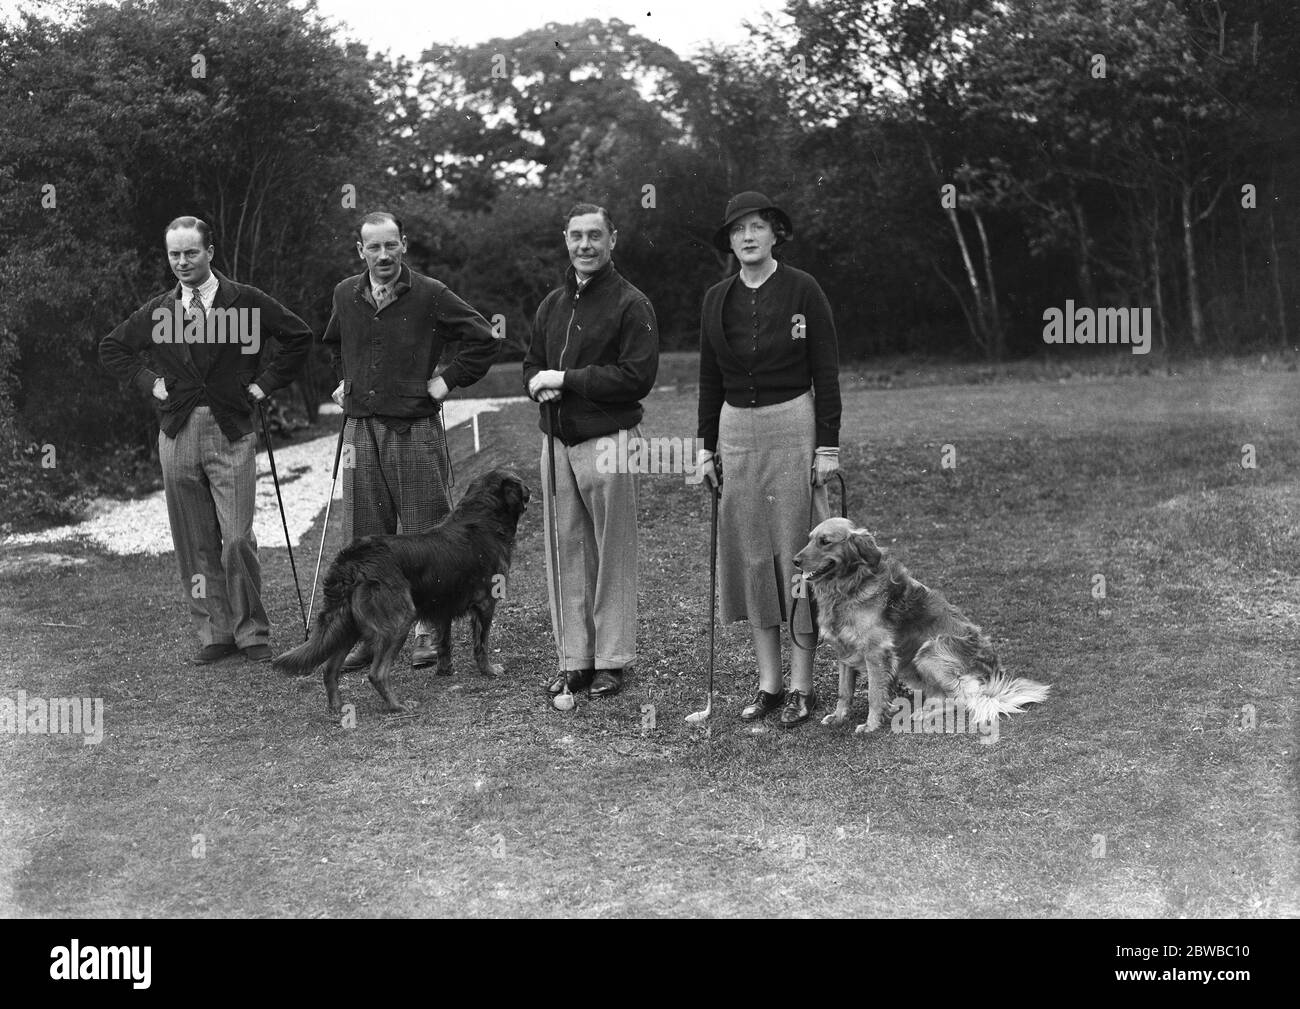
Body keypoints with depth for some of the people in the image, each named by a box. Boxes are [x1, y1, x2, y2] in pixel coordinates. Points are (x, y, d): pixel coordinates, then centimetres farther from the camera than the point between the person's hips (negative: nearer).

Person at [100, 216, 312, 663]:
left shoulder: (246, 301, 1)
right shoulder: (156, 310, 9)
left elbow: (299, 336, 7)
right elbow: (111, 349, 22)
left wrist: (265, 383, 2)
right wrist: (149, 382, 9)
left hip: (231, 433, -3)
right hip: (177, 434, 3)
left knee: (236, 539, -7)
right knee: (195, 543, 5)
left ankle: (251, 631, 7)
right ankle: (214, 631, 14)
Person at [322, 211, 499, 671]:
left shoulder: (430, 295, -6)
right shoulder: (346, 296, 8)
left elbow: (484, 340, -3)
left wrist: (447, 380, -5)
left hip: (416, 430, -4)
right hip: (360, 429, 4)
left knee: (426, 534, 1)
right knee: (362, 538, 6)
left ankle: (428, 631, 9)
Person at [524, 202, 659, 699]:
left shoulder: (631, 304, -5)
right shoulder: (552, 304, 16)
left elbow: (637, 377, -14)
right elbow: (532, 364, 22)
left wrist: (567, 380, -14)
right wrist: (540, 384, -3)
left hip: (608, 440, -6)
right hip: (556, 440, 6)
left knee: (612, 555, 0)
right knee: (565, 554, 8)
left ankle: (611, 661, 8)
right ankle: (573, 659, 15)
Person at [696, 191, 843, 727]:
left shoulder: (802, 290, -5)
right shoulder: (717, 299, 7)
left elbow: (826, 372, -5)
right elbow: (710, 379, 13)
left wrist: (828, 445, -9)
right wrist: (707, 446, 9)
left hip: (793, 428, -4)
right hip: (736, 432, 4)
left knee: (797, 552, -2)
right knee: (749, 556, 6)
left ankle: (801, 685, 5)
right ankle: (768, 682, 14)